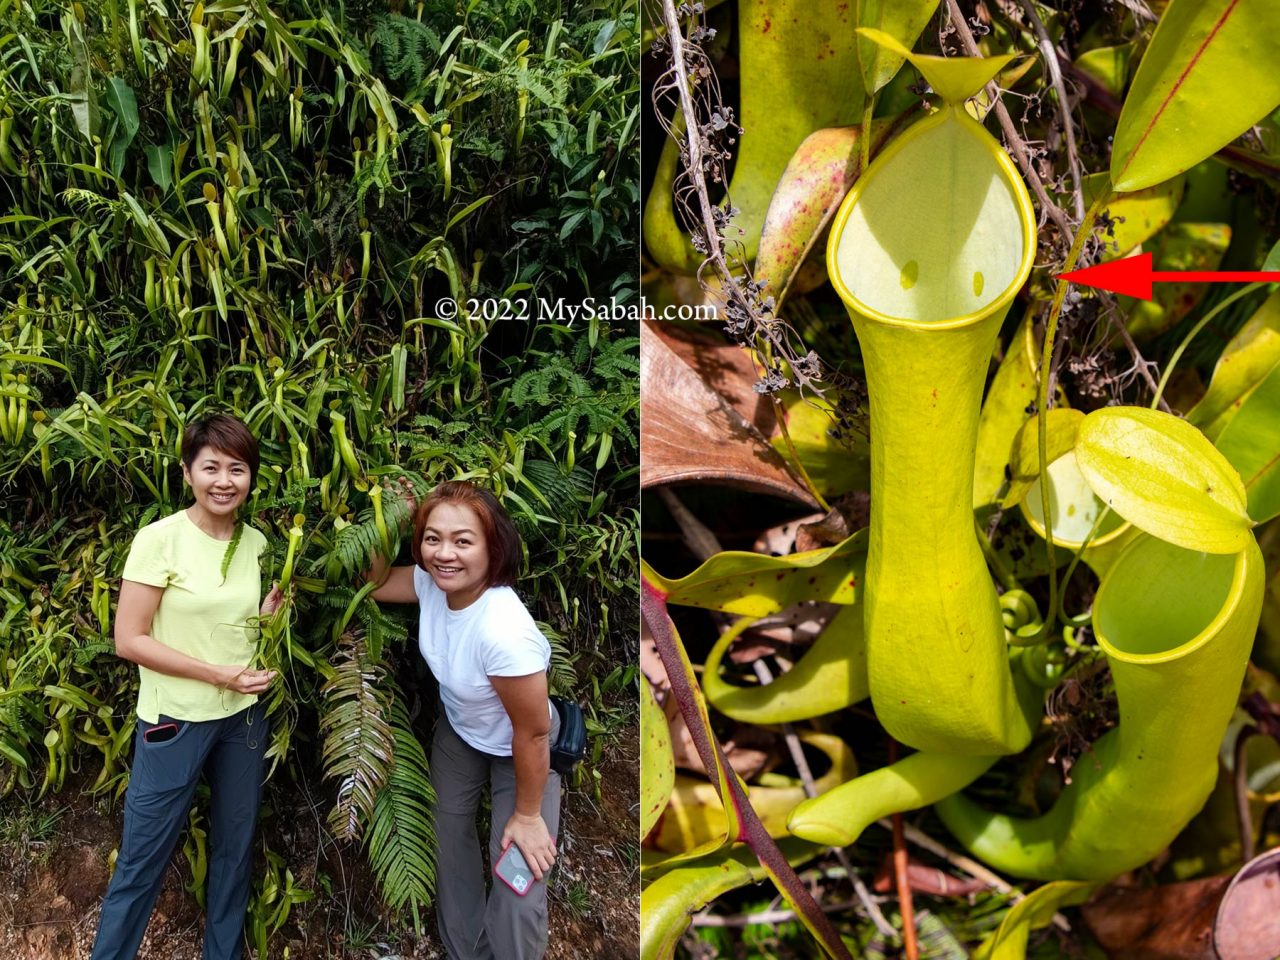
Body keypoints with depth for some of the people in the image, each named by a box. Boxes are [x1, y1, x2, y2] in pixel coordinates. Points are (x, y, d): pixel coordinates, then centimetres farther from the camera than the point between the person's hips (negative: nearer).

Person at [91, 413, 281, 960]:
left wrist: (271, 612, -7)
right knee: (143, 857, 6)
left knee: (234, 847, 17)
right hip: (175, 721, -5)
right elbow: (129, 640, -16)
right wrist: (220, 674, -19)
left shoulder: (255, 542, 2)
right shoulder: (160, 539, -14)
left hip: (243, 717, 5)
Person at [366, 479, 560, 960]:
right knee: (450, 835, 17)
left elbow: (532, 733, -29)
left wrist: (527, 816, -16)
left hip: (523, 752, -6)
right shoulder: (431, 582, -22)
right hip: (457, 729, 7)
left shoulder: (504, 631, -42)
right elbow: (375, 583, 1)